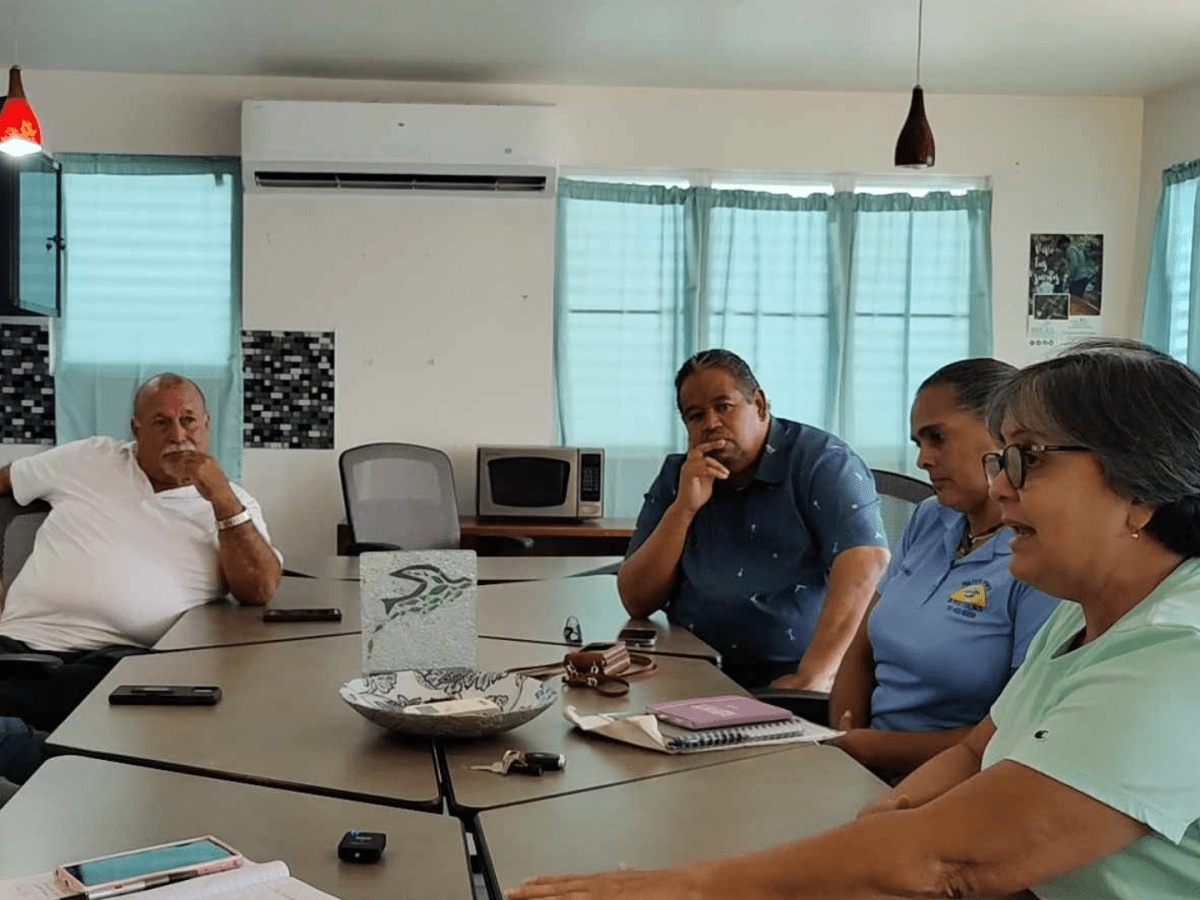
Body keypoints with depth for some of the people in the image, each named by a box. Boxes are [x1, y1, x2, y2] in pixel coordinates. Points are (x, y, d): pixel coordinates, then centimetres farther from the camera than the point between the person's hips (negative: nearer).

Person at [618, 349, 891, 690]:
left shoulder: (821, 462, -5)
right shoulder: (677, 476, 11)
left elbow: (866, 563, -22)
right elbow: (637, 602, 5)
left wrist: (809, 678, -31)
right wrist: (683, 509, -8)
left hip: (788, 681, -5)